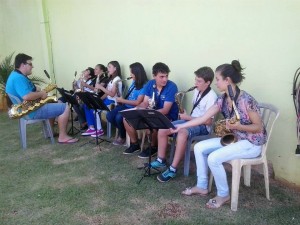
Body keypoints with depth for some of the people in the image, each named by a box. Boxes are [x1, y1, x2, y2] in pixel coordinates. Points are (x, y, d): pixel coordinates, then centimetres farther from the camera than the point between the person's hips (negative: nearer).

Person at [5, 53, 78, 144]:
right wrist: (41, 94, -19)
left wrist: (42, 91, 3)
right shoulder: (18, 78, -22)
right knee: (65, 108, -13)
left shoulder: (18, 75, 13)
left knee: (54, 104, 33)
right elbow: (26, 96, -37)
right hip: (31, 111, -12)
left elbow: (32, 89, 23)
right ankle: (63, 137, -8)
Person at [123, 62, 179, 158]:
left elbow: (165, 110, -26)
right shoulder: (150, 84, -2)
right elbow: (145, 103, 0)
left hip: (168, 116, -6)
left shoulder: (171, 87, -21)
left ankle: (153, 147, -6)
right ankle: (135, 144, 16)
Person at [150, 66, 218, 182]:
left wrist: (187, 117, -16)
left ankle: (172, 169, -29)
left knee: (182, 133, -39)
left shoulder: (211, 97, -17)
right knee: (162, 129, -8)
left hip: (202, 126, -8)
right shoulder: (197, 91, 8)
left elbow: (208, 121, -20)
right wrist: (186, 115, 1)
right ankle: (161, 160, 5)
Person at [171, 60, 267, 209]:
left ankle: (223, 195, 1)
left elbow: (259, 127, -16)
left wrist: (238, 126, -31)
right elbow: (204, 118, 0)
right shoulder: (222, 99, 0)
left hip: (251, 143, -8)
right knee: (199, 147, -1)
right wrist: (181, 126, -2)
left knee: (213, 158, -24)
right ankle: (202, 186, 12)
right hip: (234, 138, 8)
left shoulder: (246, 100, -25)